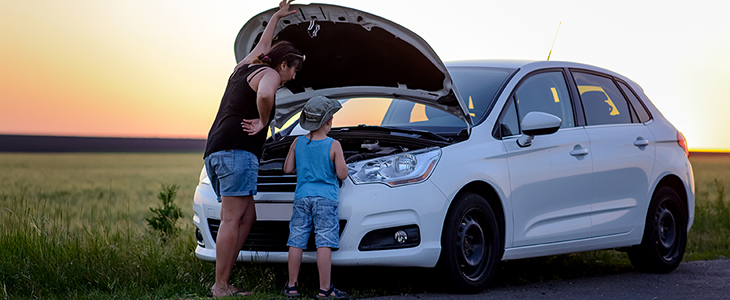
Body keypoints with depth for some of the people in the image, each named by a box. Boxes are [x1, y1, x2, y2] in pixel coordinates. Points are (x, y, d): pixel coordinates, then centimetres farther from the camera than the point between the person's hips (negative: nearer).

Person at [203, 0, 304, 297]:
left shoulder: (245, 67, 25)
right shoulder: (269, 74, -2)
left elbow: (263, 46, 47)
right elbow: (264, 95, -27)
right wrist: (263, 121, -9)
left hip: (214, 152, 10)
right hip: (237, 150, -10)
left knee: (247, 217, 10)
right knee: (231, 219, -11)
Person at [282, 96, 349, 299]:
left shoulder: (297, 143, 4)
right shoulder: (333, 146, -8)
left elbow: (288, 169, 7)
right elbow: (342, 174, -7)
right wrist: (340, 161, 12)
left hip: (302, 197, 4)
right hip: (326, 198, -4)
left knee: (296, 241, 7)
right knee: (324, 244, -5)